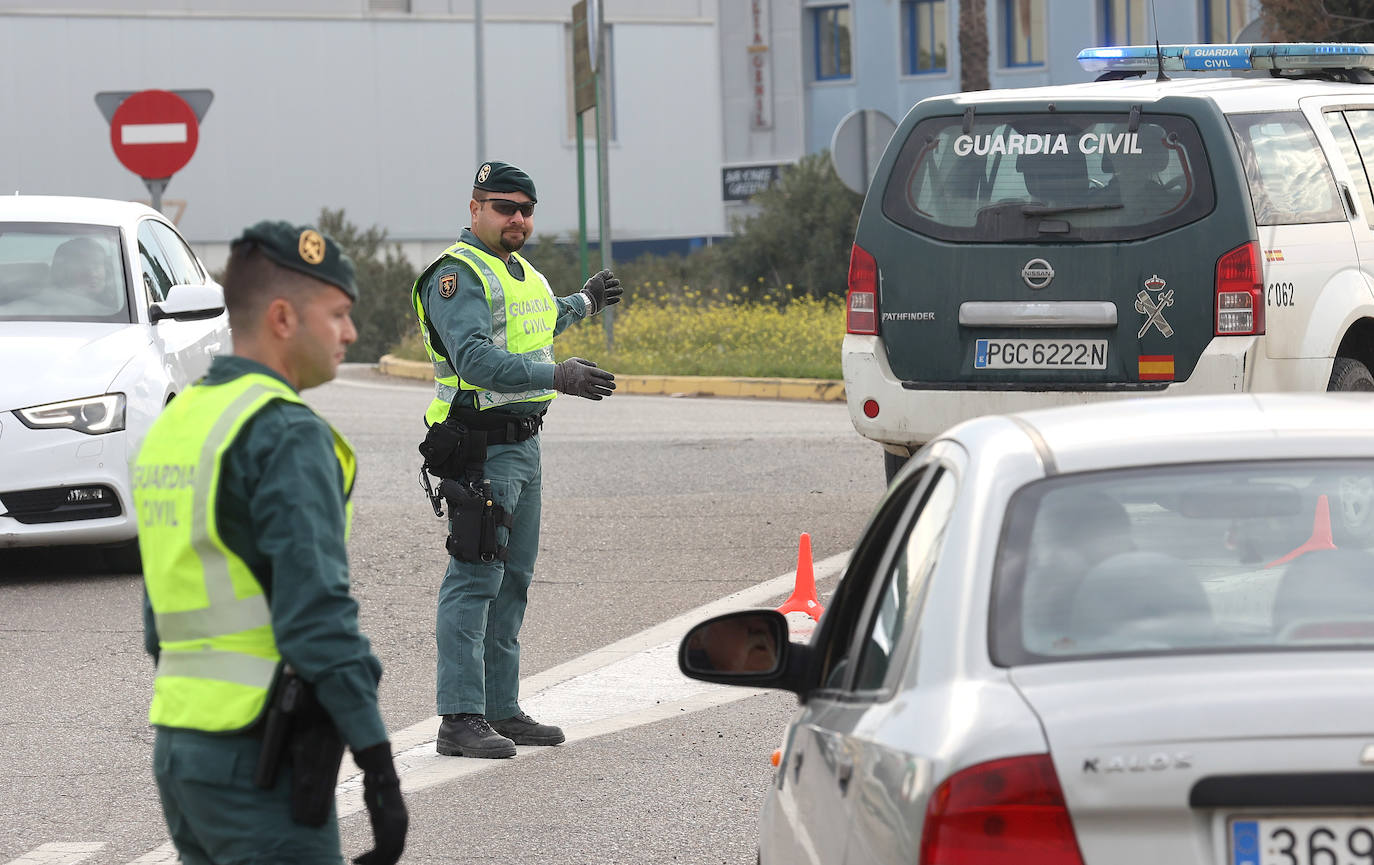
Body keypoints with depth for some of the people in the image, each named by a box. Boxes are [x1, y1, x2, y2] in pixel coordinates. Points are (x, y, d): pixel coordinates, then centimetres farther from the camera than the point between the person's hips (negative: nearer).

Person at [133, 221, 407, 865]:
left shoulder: (175, 426, 15)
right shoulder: (286, 437, -14)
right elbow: (318, 617, -22)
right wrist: (380, 769, -20)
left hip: (181, 746, 9)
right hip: (263, 765, -9)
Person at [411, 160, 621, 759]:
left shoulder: (521, 273, 19)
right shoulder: (459, 274, -13)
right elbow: (477, 359, -26)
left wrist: (582, 303, 52)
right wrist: (557, 377, -33)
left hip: (523, 443, 10)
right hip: (479, 446, -10)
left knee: (512, 580, 13)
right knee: (474, 578, -12)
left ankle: (501, 710, 20)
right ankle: (459, 720, -14)